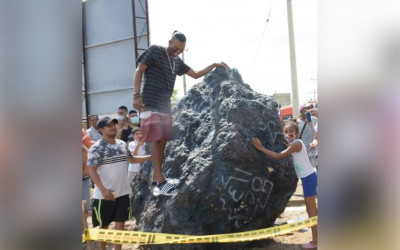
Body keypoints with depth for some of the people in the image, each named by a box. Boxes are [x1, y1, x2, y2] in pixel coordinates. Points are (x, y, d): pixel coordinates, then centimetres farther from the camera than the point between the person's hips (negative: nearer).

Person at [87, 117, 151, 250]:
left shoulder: (122, 144, 7)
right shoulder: (97, 148, -13)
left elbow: (132, 159, 22)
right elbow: (92, 170, -18)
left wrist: (152, 156, 15)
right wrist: (103, 190, -29)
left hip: (123, 192, 5)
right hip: (105, 194, -5)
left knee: (120, 224, 10)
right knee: (104, 226, 9)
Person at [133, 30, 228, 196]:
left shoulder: (177, 62, 18)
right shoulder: (154, 51, -1)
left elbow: (196, 74, 26)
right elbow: (139, 71, -5)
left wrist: (214, 66, 17)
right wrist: (137, 95, -15)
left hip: (166, 106, 7)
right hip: (150, 103, -7)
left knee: (162, 140, 4)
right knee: (155, 139, -13)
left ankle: (156, 182, 8)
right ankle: (160, 180, -15)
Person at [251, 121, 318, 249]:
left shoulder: (296, 144, -17)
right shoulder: (293, 144, 13)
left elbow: (279, 156, -20)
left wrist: (261, 148, -18)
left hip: (308, 177, -10)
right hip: (308, 177, 10)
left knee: (311, 209, -3)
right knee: (312, 209, 15)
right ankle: (317, 237, 24)